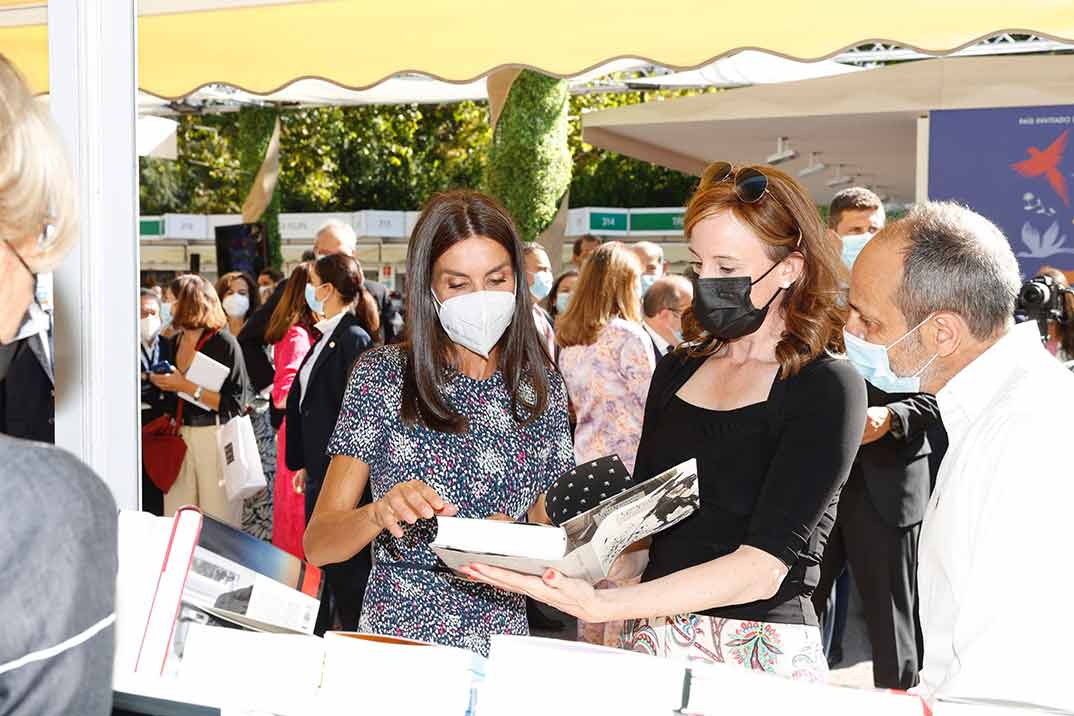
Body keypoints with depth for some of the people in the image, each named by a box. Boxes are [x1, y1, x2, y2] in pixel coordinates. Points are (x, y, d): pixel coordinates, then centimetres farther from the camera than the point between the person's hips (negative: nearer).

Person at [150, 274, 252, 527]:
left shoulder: (223, 342, -9)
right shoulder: (176, 341, 12)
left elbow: (236, 403, -15)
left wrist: (187, 386, -16)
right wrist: (160, 381, 6)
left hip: (215, 437, -6)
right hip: (180, 435, 6)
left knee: (217, 523, -3)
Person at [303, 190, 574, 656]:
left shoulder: (542, 387, 8)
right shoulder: (383, 375, 0)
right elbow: (317, 544, -3)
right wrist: (381, 514, -22)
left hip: (503, 640, 2)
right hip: (395, 639, -2)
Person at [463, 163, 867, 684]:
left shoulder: (826, 387, -12)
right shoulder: (678, 371, 8)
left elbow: (763, 568, -20)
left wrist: (600, 606, -29)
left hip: (760, 655, -5)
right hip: (653, 639, 5)